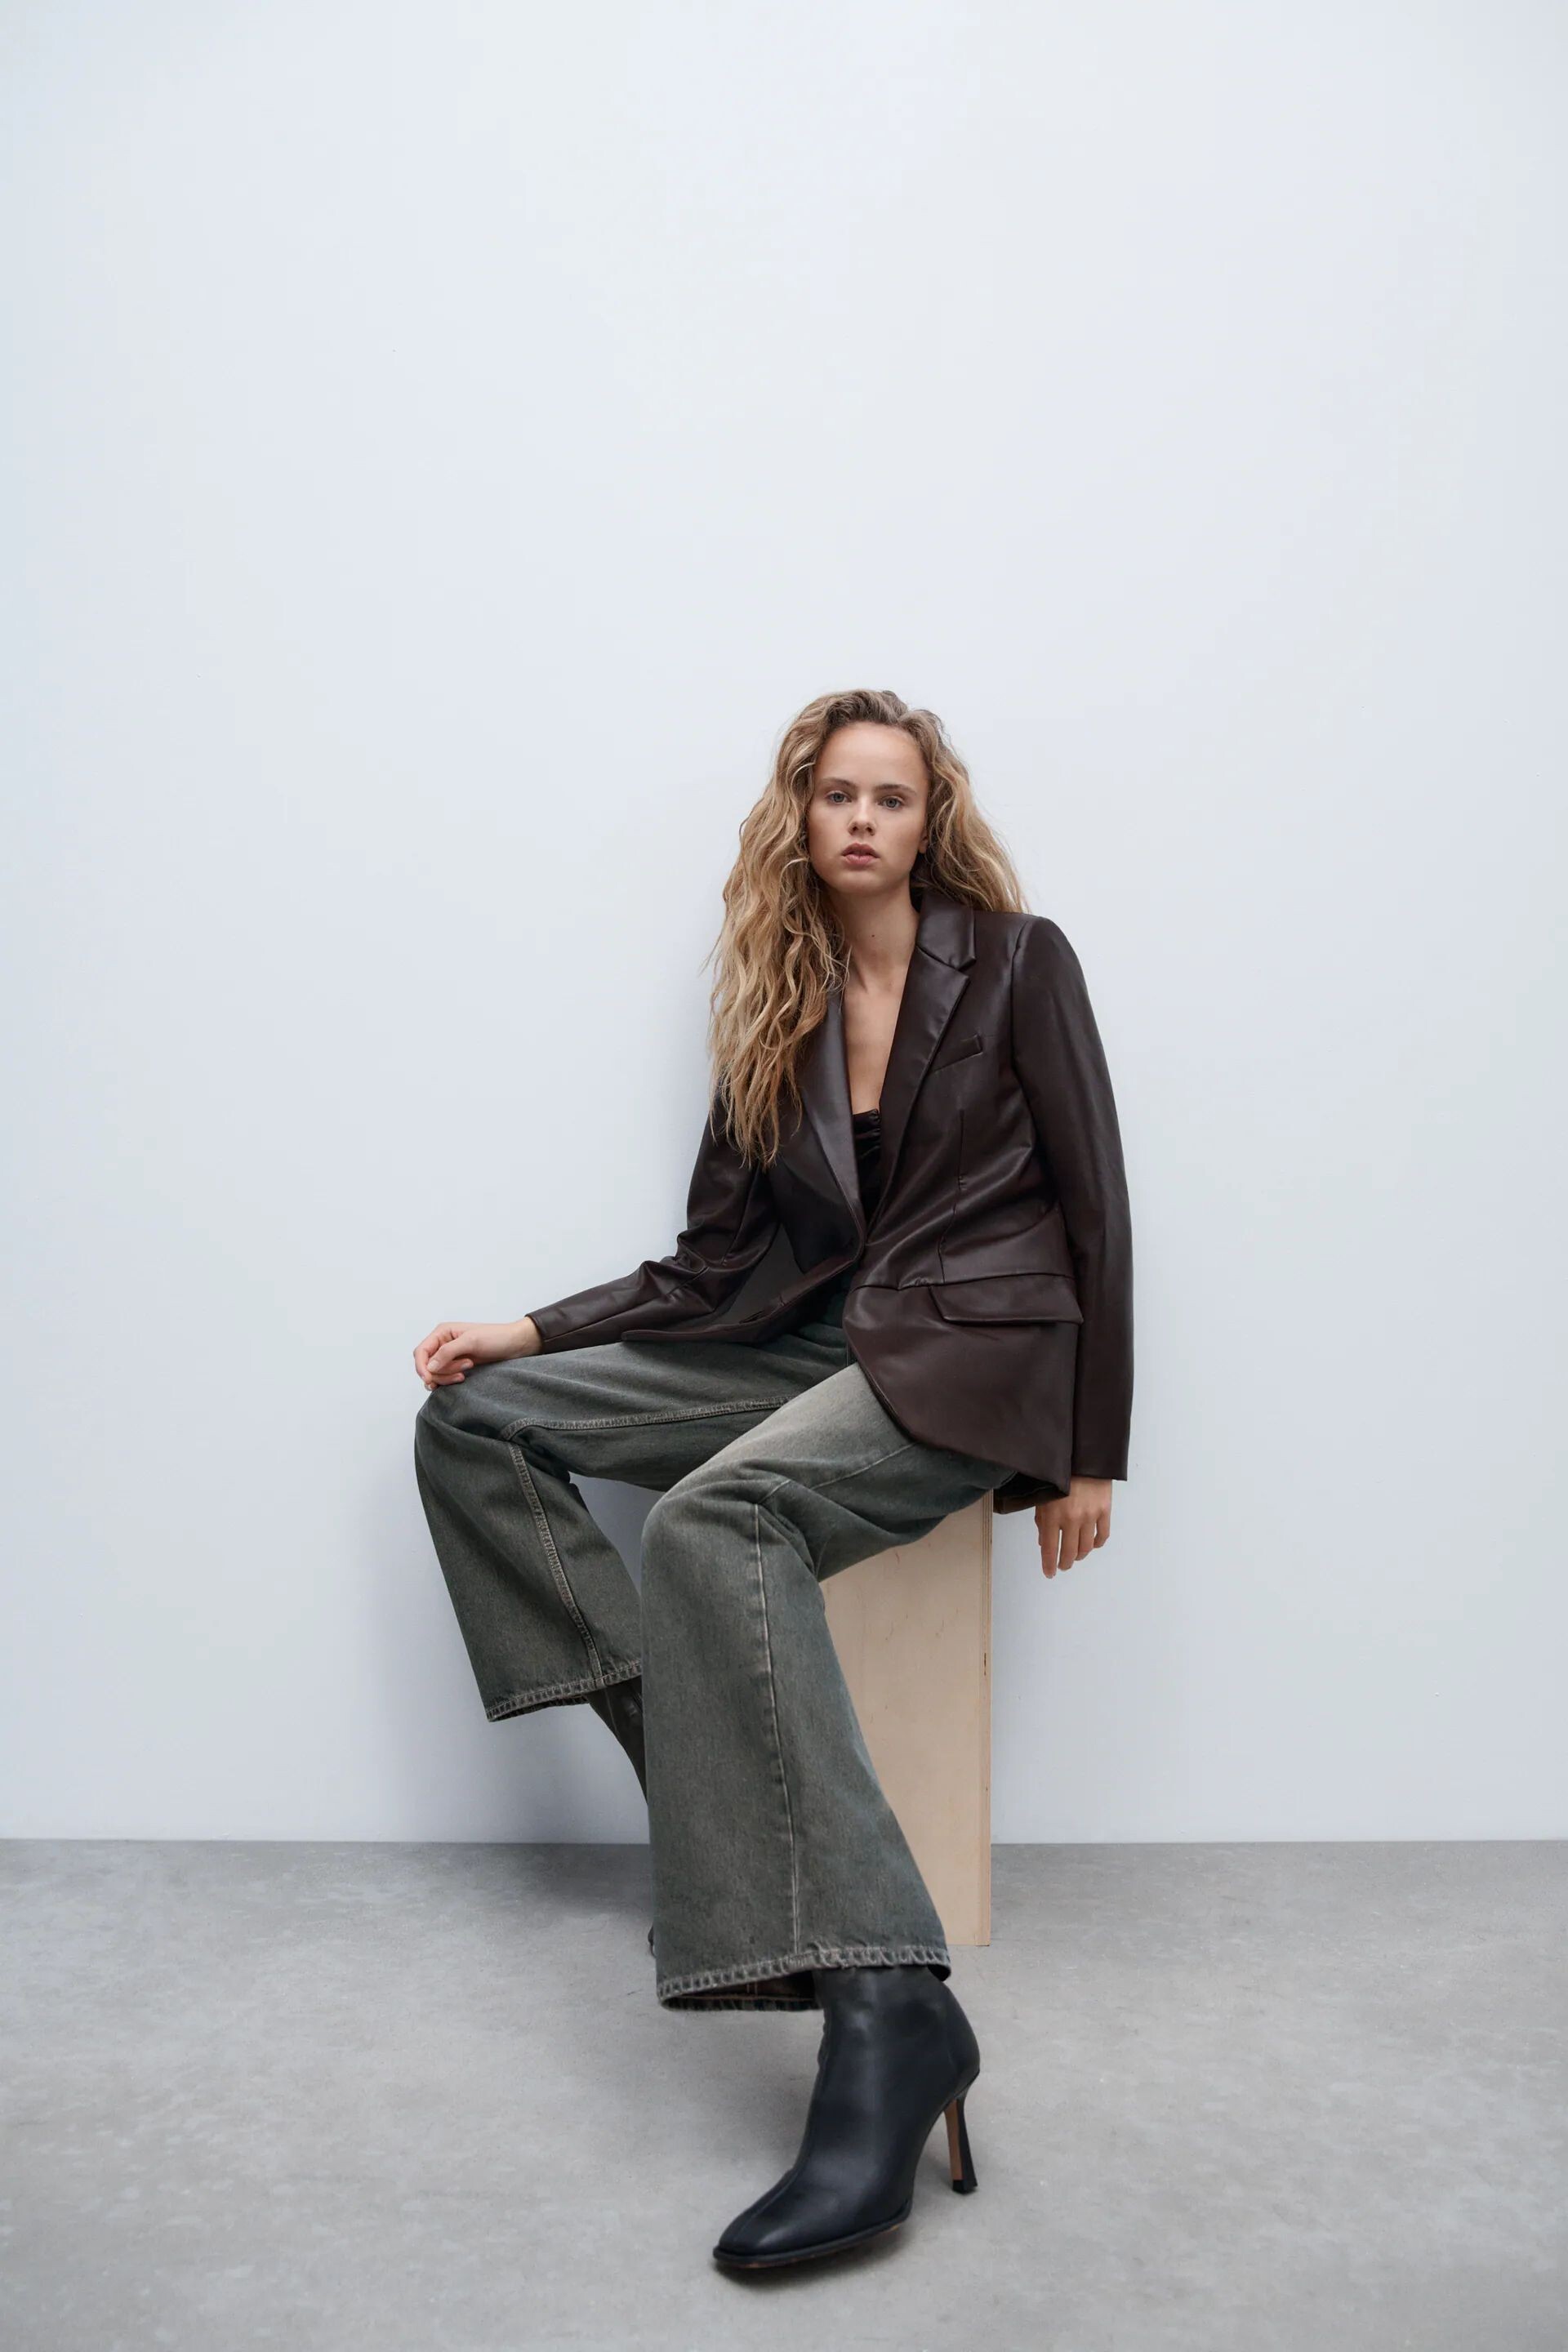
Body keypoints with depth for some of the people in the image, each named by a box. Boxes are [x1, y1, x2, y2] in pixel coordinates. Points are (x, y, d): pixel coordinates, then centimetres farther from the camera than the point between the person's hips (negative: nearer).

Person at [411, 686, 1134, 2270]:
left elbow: (1096, 1205, -3)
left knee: (711, 1516, -36)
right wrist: (535, 1333, 6)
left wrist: (1092, 1453, -6)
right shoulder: (776, 1007, 13)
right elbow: (718, 1262, 14)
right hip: (818, 1343, 7)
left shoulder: (1016, 962, -1)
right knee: (474, 1419, -1)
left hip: (978, 1351, -7)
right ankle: (684, 1753, -9)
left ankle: (883, 2000, -38)